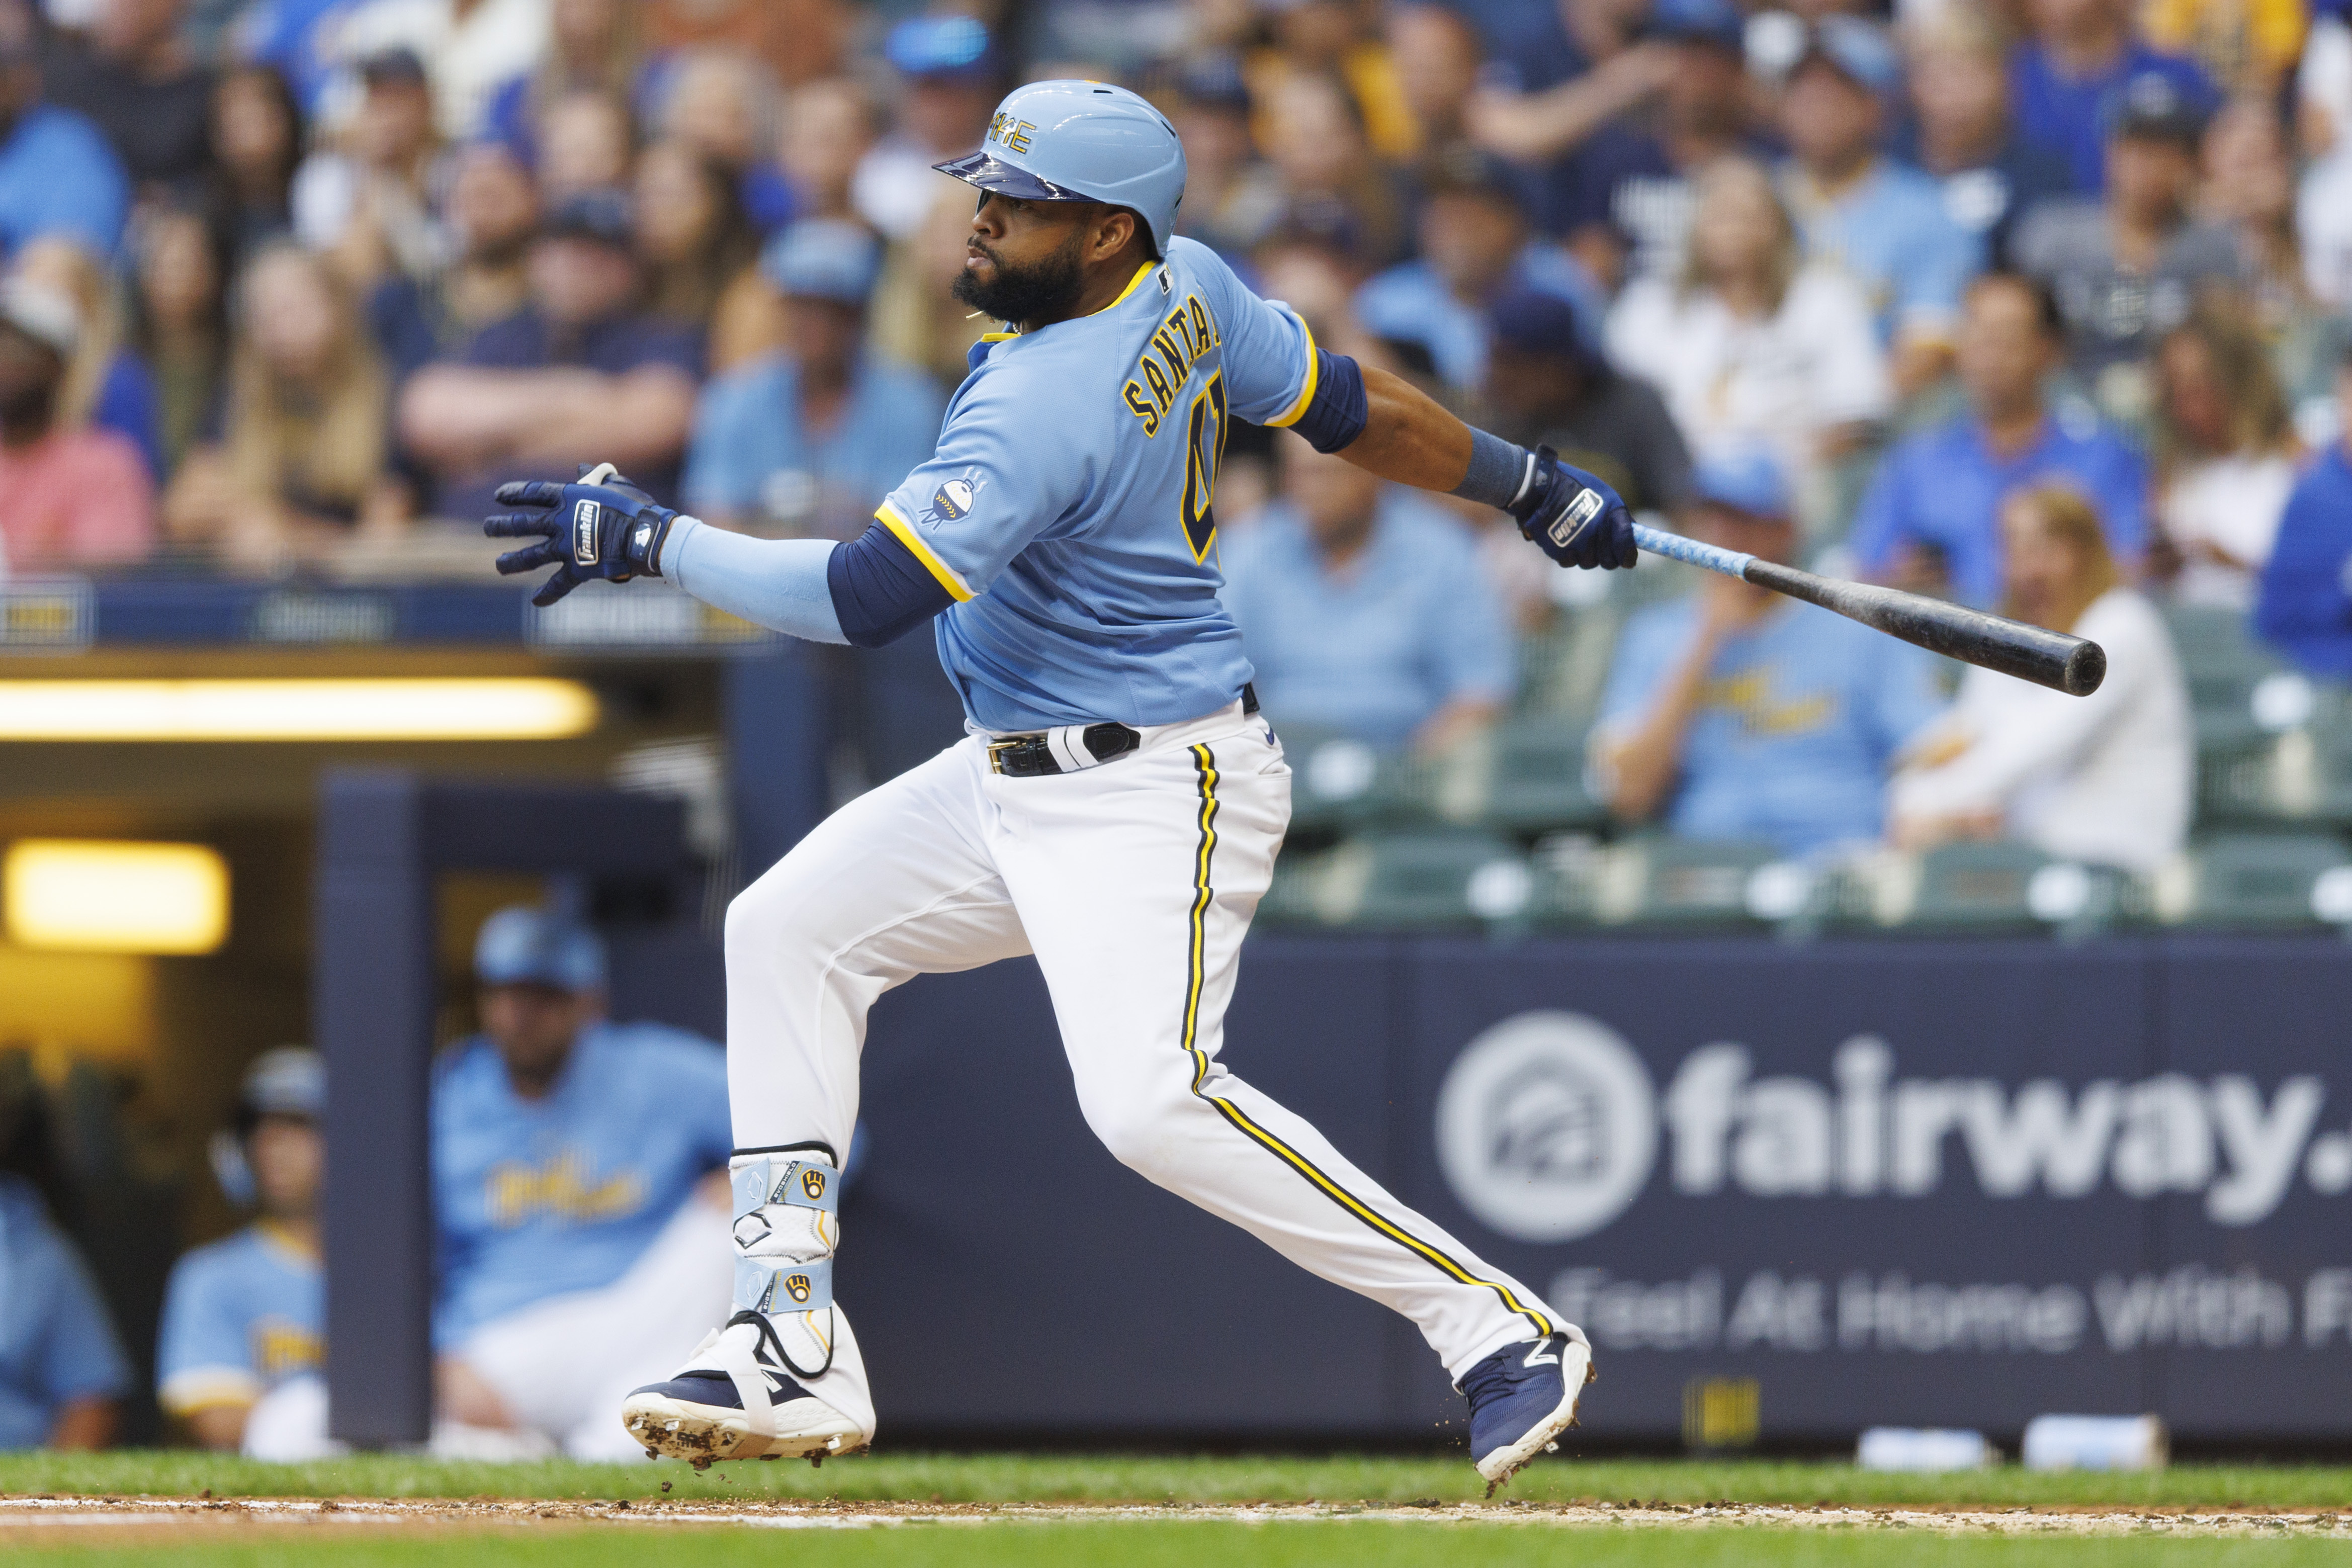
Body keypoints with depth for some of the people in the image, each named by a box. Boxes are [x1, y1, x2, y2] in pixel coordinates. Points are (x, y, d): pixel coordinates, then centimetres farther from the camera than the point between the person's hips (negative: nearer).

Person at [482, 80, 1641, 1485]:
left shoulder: (1043, 408, -27)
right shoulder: (1187, 290, 0)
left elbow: (865, 597, -31)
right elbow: (1347, 405, 12)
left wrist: (647, 541, -23)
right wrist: (1534, 486, 25)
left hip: (1150, 793, -11)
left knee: (1152, 1098, -24)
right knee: (791, 931, 7)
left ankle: (1498, 1329, -14)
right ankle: (794, 1355, 6)